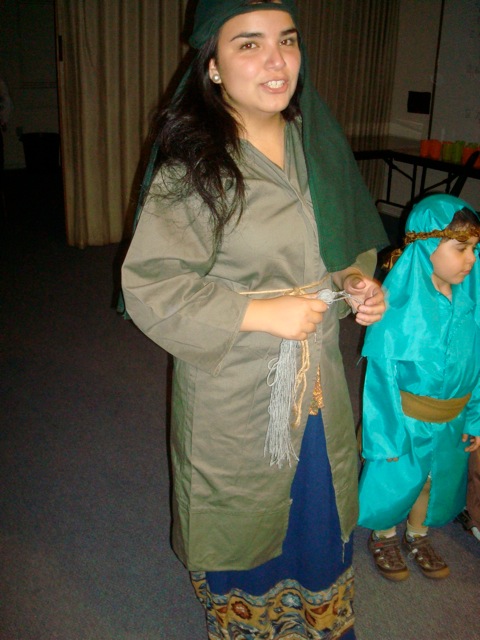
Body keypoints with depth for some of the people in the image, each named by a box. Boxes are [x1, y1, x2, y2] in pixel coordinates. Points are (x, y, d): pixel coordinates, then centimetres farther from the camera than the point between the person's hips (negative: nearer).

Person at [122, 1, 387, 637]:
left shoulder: (315, 140, -1)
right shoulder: (192, 162, -19)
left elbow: (347, 239, 14)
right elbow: (148, 284, -19)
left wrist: (358, 280, -7)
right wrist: (261, 312, -23)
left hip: (319, 377, 6)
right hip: (235, 390, -5)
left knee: (319, 506, 23)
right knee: (245, 513, 17)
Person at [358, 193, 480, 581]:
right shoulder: (400, 303, -25)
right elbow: (382, 374, -18)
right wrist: (387, 435, -13)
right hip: (407, 416, -5)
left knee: (436, 479, 24)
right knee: (395, 481, 16)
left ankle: (418, 535, 51)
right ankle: (384, 538, 45)